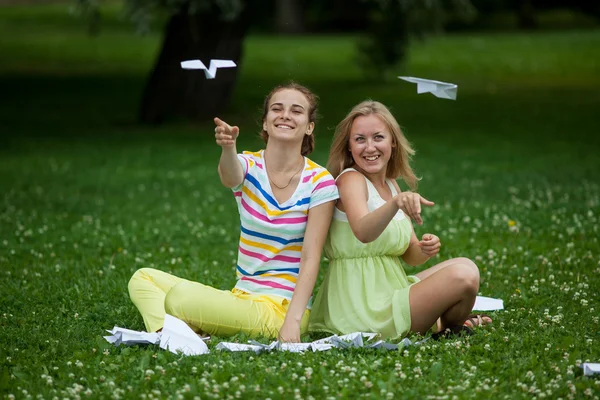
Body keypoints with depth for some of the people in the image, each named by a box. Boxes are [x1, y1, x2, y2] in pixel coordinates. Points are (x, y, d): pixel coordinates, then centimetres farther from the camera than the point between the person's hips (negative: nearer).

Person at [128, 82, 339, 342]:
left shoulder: (320, 183, -8)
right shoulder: (248, 165, 1)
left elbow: (310, 258, -11)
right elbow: (230, 177, -25)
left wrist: (293, 320, -23)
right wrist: (227, 148, -50)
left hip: (281, 309, -6)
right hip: (241, 297, 6)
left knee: (180, 297, -28)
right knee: (143, 278, -2)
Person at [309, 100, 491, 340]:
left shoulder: (391, 185, 12)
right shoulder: (350, 180, -14)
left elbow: (410, 256, 14)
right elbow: (362, 232, -37)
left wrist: (425, 250, -9)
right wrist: (396, 203, -54)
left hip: (387, 290, 10)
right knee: (463, 276, -15)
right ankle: (450, 330, 11)